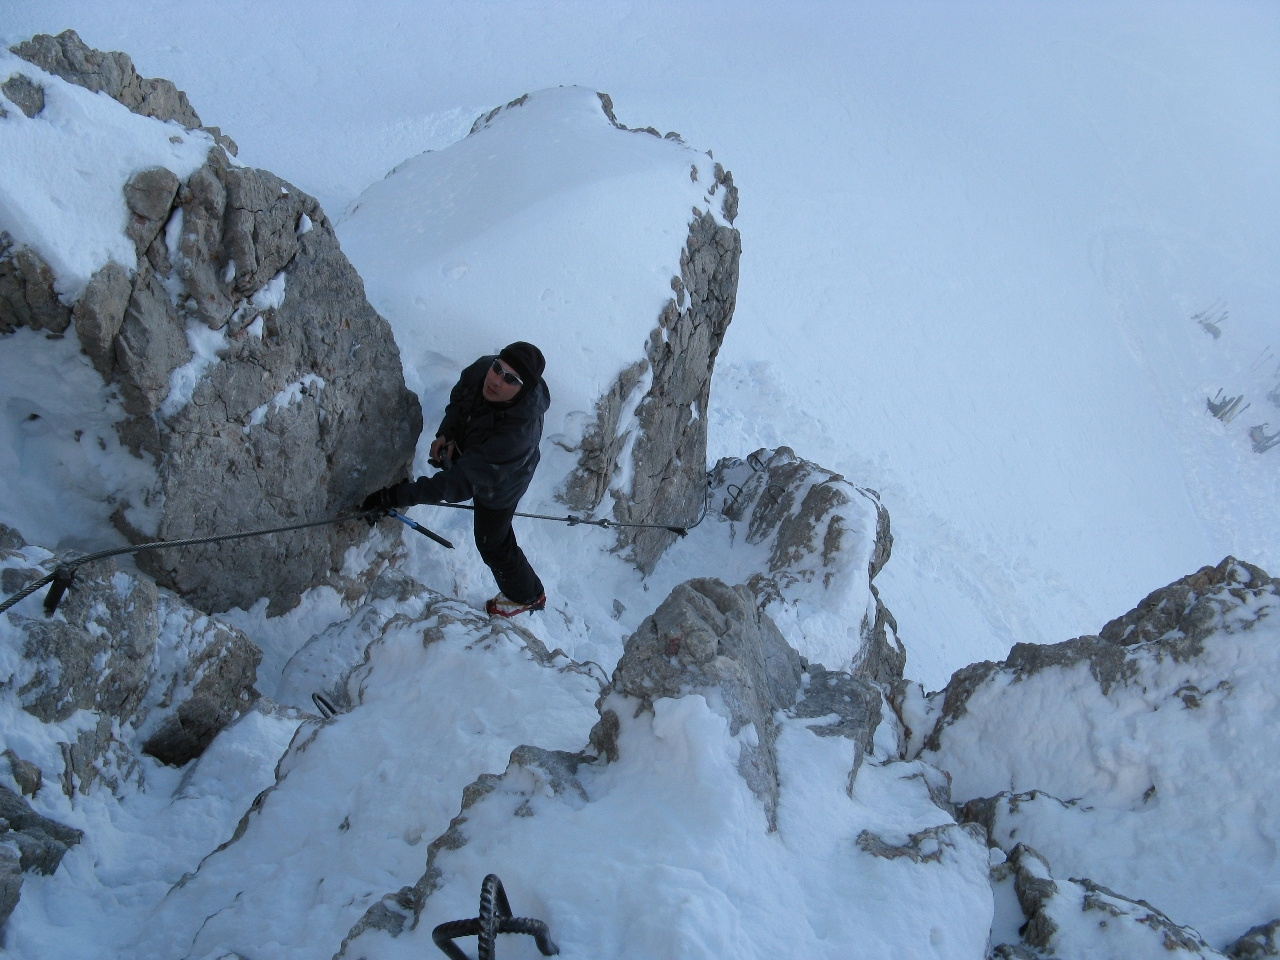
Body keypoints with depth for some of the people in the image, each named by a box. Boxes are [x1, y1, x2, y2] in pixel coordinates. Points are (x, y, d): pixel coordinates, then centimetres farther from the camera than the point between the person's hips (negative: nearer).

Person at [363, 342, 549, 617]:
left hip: (498, 486, -7)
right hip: (467, 453, 7)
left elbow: (465, 480, -47)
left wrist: (399, 495, -48)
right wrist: (446, 434, -20)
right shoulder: (482, 369, -32)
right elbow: (458, 398, -5)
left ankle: (527, 596, 42)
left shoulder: (519, 431, -49)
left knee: (493, 544, 14)